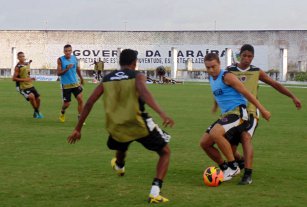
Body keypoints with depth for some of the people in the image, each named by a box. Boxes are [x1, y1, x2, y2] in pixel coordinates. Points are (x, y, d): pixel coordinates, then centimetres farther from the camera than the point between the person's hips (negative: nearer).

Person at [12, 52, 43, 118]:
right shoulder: (18, 67, -15)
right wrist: (25, 80, -23)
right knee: (31, 97, -27)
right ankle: (37, 112, -8)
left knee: (38, 99, 7)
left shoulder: (27, 64, 7)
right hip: (23, 87, -7)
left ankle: (36, 113, 31)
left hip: (30, 85, 7)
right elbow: (14, 78, -18)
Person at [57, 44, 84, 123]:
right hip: (66, 85, -3)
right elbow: (59, 73, -12)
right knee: (66, 104, 3)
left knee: (80, 99, -10)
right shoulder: (60, 60, -10)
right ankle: (62, 113, 35)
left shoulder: (74, 59, 1)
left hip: (75, 83, 3)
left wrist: (81, 78, 29)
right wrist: (67, 69, -27)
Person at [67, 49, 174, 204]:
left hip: (117, 128, 4)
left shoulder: (107, 79, 13)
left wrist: (78, 129, 16)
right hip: (139, 125, -4)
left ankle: (119, 167, 71)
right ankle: (155, 193, -1)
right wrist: (162, 114, -34)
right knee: (165, 152, 15)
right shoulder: (137, 76, 0)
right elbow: (144, 92, -23)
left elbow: (89, 103, 10)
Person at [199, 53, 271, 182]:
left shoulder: (226, 76, -12)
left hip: (237, 112, -9)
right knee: (204, 142, 4)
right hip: (225, 114, 9)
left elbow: (245, 93, -12)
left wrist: (262, 110, -12)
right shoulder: (211, 78, 13)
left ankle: (233, 167, -18)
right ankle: (225, 168, 18)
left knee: (215, 133, -32)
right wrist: (215, 106, 51)